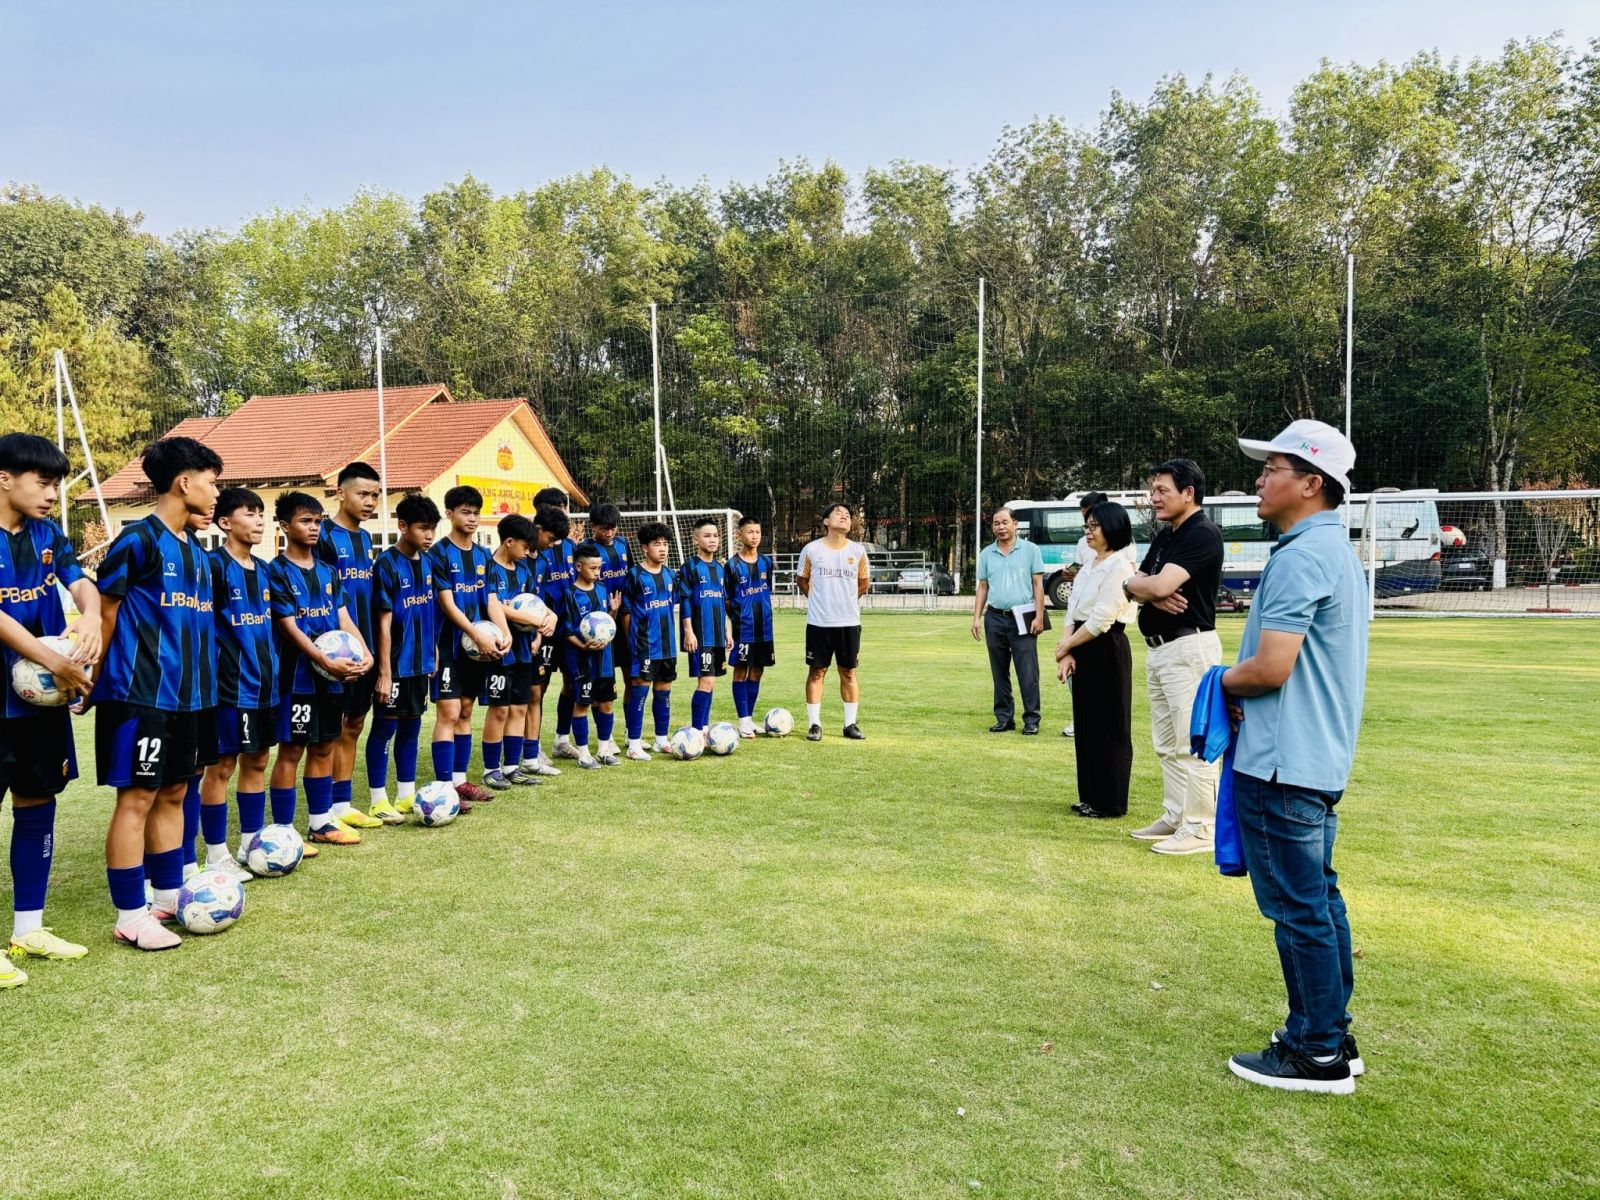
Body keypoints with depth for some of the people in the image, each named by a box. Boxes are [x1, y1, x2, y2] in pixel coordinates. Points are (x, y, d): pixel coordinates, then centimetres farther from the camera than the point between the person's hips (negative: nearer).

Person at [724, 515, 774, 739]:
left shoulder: (766, 562, 8)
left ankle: (750, 717, 19)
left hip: (764, 628, 5)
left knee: (756, 672, 10)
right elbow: (725, 600, -3)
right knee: (741, 672, 0)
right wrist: (726, 630, -7)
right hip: (742, 628, -5)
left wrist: (767, 621, 14)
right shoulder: (732, 565, -5)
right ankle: (743, 721, 6)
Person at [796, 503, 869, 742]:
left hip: (849, 622, 2)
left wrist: (845, 598, 12)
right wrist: (818, 599, 9)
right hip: (818, 622, -2)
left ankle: (851, 724, 14)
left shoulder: (858, 550, 4)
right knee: (816, 671, 2)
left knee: (849, 672, 7)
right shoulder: (812, 549, -2)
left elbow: (864, 583, 15)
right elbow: (801, 580, 10)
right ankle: (814, 724, 9)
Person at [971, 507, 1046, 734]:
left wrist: (1039, 616, -8)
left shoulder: (1030, 549, 1)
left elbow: (1038, 584, -1)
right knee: (999, 672, 8)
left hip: (1022, 619, -3)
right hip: (994, 619, 4)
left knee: (1027, 672, -4)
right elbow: (982, 587, 12)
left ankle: (1031, 719, 2)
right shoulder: (987, 553, 10)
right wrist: (976, 618, 5)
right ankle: (1004, 718, 16)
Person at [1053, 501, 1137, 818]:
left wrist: (1066, 645, -8)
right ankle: (1091, 796, 23)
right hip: (1081, 652, 9)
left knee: (1109, 728, 1)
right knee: (1085, 724, 13)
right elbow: (1072, 612, 9)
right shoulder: (1090, 566, 13)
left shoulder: (1119, 566, -13)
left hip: (1107, 651, -9)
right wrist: (1066, 653, -4)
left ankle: (1109, 802, 10)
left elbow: (1100, 619, -18)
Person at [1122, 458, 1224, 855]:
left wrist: (1133, 583, -1)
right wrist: (1153, 594, -10)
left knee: (1192, 744, -6)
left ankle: (1200, 829, 0)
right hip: (1158, 648, 10)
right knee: (1166, 744, 15)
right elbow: (1137, 586, 12)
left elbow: (1161, 584, -22)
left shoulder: (1203, 534, -13)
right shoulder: (1164, 536, 17)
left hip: (1189, 647, -10)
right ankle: (1175, 818, 24)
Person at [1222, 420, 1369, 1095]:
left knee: (1299, 911, 0)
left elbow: (1271, 667, -24)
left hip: (1282, 766, -11)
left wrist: (1226, 681, -4)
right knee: (1319, 902, 18)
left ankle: (1317, 1057, 11)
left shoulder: (1299, 557, -19)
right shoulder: (1338, 550, 15)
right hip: (1321, 760, 11)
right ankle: (1332, 1039, 29)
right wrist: (1243, 684, 6)